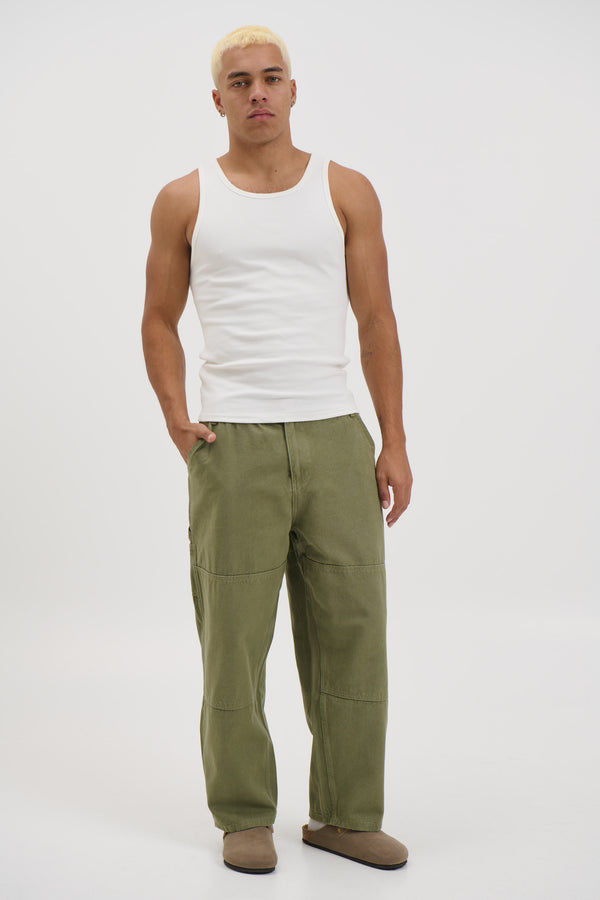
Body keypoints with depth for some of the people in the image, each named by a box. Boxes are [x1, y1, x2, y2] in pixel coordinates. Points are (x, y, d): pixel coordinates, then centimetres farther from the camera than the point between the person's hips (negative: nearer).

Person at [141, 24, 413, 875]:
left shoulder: (346, 191, 8)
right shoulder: (185, 200, 6)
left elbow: (376, 320, 7)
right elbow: (159, 321, 12)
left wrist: (395, 442, 2)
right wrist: (176, 419, -3)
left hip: (336, 438, 1)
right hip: (233, 446, -1)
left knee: (351, 632, 5)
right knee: (235, 638, 3)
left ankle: (346, 814, 19)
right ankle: (245, 817, 18)